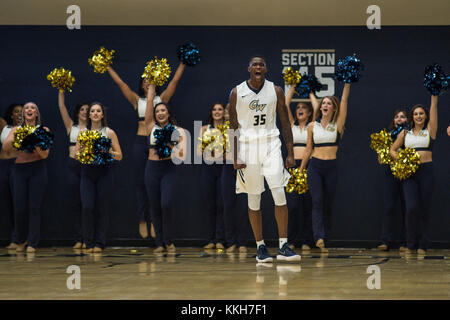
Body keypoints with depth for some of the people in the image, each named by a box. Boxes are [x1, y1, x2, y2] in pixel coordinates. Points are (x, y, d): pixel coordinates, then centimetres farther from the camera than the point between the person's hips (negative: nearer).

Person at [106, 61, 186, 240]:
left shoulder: (162, 99, 10)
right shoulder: (137, 100, 11)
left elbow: (175, 81, 11)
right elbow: (120, 83, 11)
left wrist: (183, 64, 11)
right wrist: (108, 68, 11)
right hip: (141, 142, 1)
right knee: (141, 182, 2)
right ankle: (142, 220, 9)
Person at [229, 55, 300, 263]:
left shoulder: (275, 91, 4)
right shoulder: (237, 93, 1)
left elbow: (285, 124, 8)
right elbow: (234, 128, 3)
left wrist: (290, 154, 2)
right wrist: (235, 158, -3)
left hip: (271, 144, 0)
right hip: (248, 146, 0)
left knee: (279, 195, -10)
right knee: (253, 200, 4)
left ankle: (283, 247, -7)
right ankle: (260, 247, 13)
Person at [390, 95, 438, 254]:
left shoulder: (430, 130, 8)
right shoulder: (405, 133, 13)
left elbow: (434, 107, 2)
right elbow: (392, 149, 16)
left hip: (426, 171, 0)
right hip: (409, 172, 0)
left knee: (424, 209, 2)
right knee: (411, 208, -11)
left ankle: (422, 245, 10)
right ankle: (411, 244, 2)